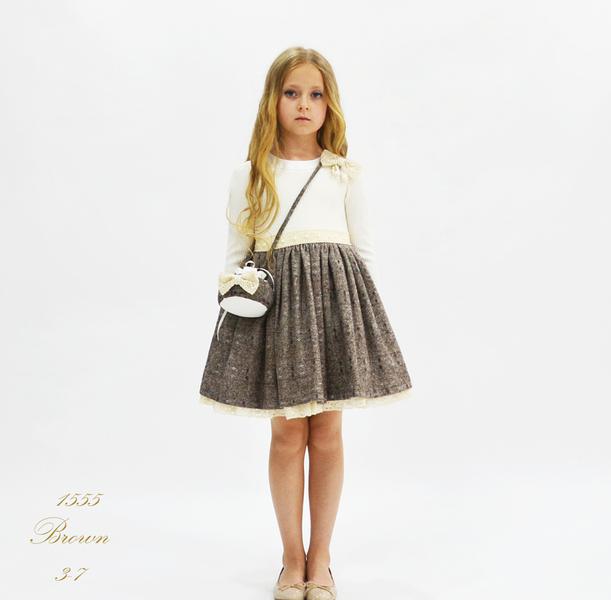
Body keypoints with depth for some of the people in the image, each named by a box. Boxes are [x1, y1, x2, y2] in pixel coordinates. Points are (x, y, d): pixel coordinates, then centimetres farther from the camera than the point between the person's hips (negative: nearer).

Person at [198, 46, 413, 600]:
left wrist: (365, 317, 1)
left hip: (334, 299, 0)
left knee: (327, 433, 5)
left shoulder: (346, 174, 7)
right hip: (273, 303, 0)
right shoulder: (249, 176, 8)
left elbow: (367, 255, 7)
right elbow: (236, 256, 10)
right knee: (287, 434, 4)